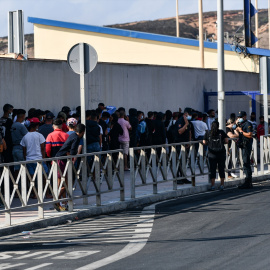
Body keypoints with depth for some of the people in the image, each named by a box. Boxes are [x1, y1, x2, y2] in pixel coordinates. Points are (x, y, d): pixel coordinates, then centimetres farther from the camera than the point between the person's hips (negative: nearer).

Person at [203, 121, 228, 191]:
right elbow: (226, 141, -3)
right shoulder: (221, 132, -1)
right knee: (221, 169, 8)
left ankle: (212, 185, 3)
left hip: (212, 154, 0)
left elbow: (204, 142, 2)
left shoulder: (208, 133, 0)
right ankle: (222, 185, 10)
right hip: (221, 153, 0)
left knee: (212, 169, 5)